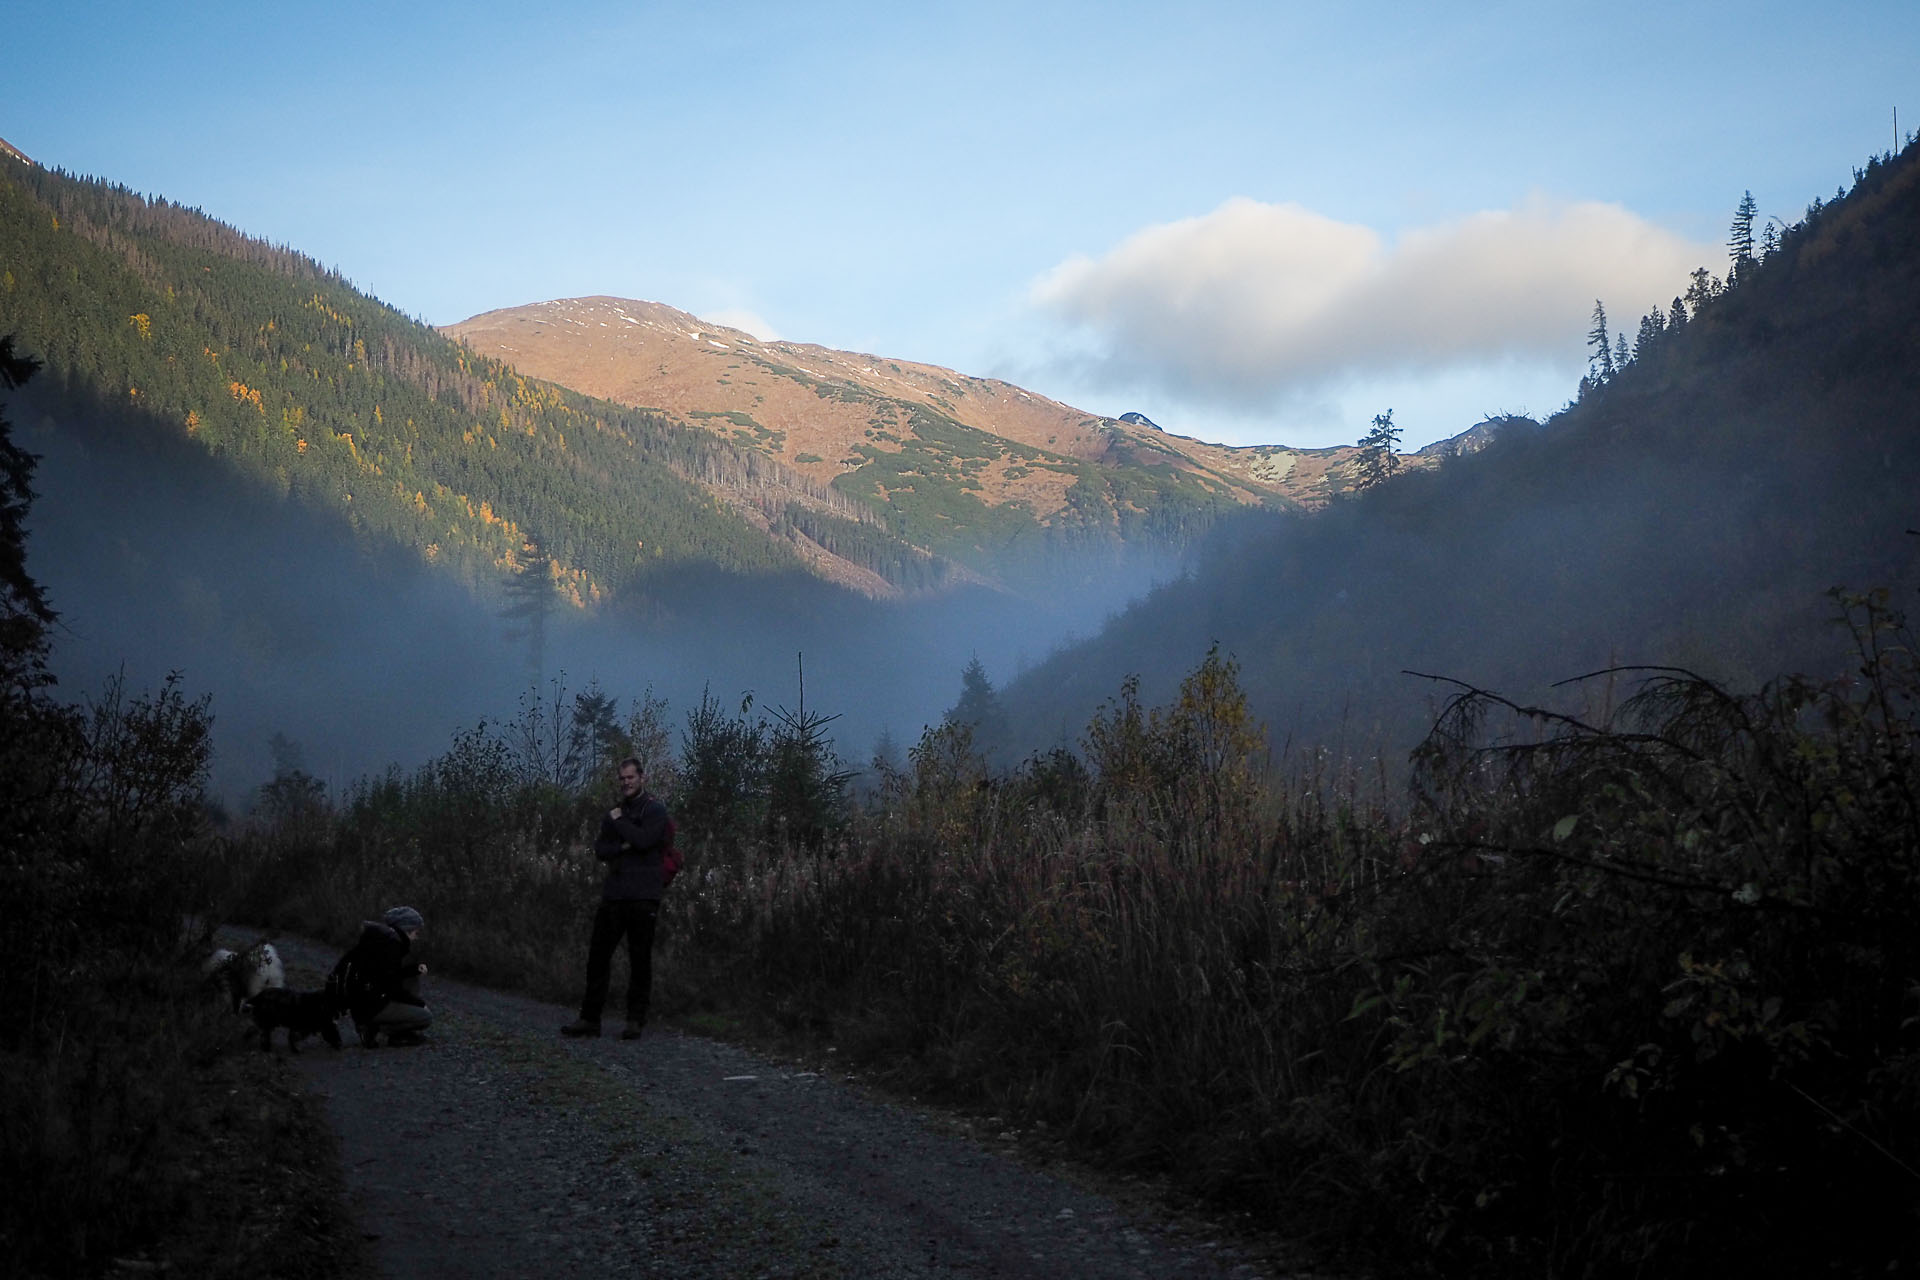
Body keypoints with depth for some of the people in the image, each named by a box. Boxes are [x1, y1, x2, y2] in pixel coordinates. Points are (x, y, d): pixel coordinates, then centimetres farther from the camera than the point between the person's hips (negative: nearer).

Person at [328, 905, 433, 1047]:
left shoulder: (382, 933, 13)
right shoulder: (390, 941, -17)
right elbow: (392, 987, -18)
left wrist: (415, 967, 6)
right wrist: (419, 1003, -6)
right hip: (366, 1005, -10)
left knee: (412, 977, 20)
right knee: (426, 1018, -5)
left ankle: (404, 1033, 16)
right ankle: (372, 1027, -3)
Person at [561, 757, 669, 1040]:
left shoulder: (654, 810, -2)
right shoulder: (614, 812, 17)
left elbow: (643, 840, -18)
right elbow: (599, 850, 10)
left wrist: (619, 822, -5)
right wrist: (621, 847, -9)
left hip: (643, 897, -6)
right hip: (613, 894, 6)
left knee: (640, 960, 0)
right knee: (598, 955, 4)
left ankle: (635, 1020, 8)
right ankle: (590, 1019, 10)